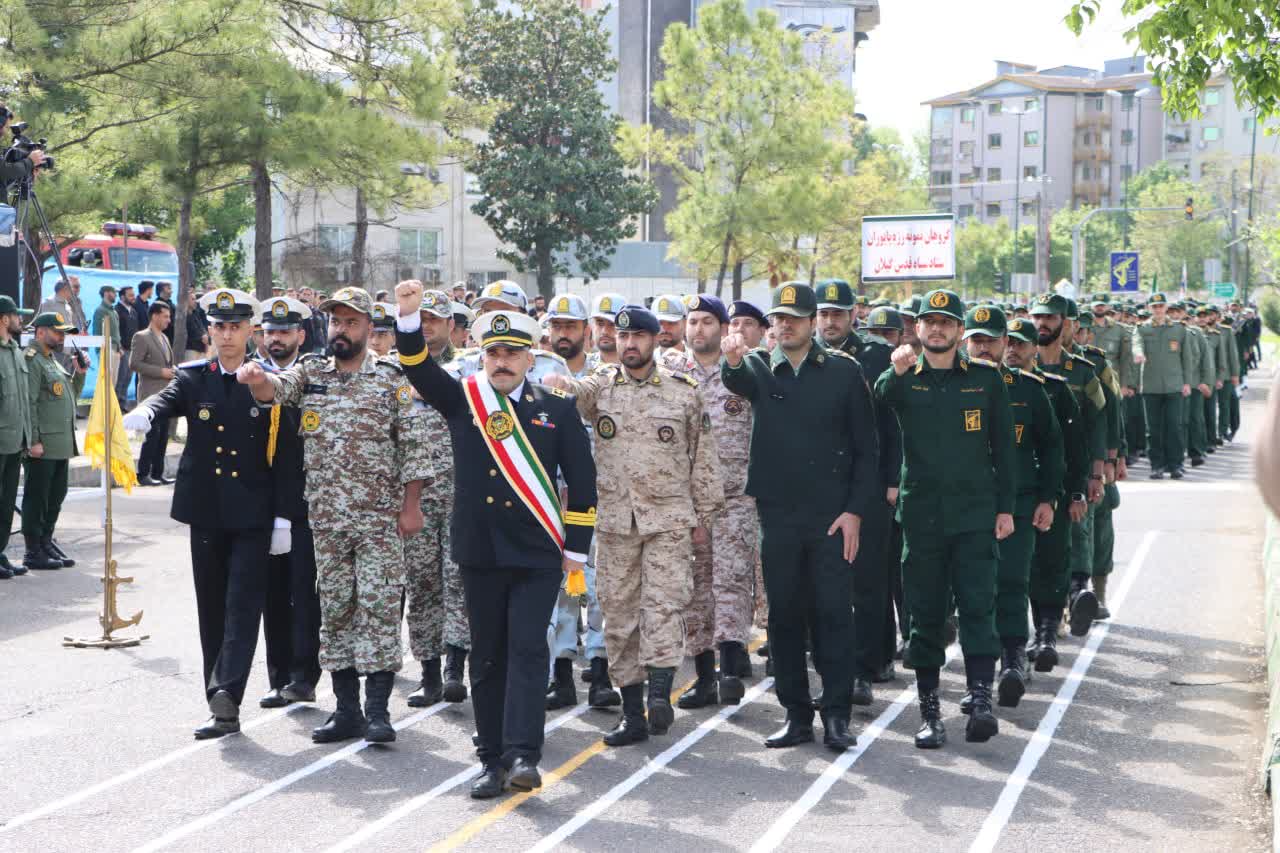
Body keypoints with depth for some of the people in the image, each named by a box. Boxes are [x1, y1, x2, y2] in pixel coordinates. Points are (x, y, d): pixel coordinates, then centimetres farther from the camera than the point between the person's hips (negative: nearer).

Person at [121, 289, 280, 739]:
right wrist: (140, 416, -38)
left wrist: (284, 518, -4)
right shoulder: (192, 378, 7)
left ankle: (226, 693, -21)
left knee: (243, 604, -12)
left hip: (253, 515, -3)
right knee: (212, 610, 8)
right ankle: (223, 707, 14)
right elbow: (165, 401, -13)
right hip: (206, 512, 3)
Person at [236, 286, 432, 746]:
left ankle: (377, 710, -3)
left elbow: (413, 445, -2)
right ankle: (347, 709, 15)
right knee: (334, 607, 8)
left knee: (379, 605, -7)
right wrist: (257, 379, -36)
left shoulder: (392, 379, -1)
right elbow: (277, 387, -12)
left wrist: (411, 507, -7)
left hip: (380, 517, -4)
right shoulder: (311, 372, 8)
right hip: (326, 517, 4)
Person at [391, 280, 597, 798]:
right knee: (487, 657, 7)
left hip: (537, 553, -2)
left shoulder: (557, 409, 4)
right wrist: (409, 316, -25)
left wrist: (576, 546, 1)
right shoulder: (462, 400, 8)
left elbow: (581, 480, 5)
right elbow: (419, 367, -7)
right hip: (480, 552, 2)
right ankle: (493, 760, 13)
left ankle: (523, 756, -12)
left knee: (527, 649, -9)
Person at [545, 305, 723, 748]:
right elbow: (578, 392, -16)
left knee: (664, 602, -15)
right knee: (619, 611, 4)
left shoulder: (684, 392, 5)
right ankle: (632, 713, 10)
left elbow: (703, 457, 9)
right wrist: (557, 382, -40)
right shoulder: (601, 386, 7)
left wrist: (703, 513, 8)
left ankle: (660, 693, -21)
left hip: (669, 518, -2)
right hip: (615, 518, 2)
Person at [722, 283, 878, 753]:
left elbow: (866, 448, 3)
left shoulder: (844, 371, 3)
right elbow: (737, 381, -20)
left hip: (832, 517, -2)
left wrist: (855, 510, -6)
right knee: (784, 617, 6)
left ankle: (837, 715, 5)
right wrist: (733, 360, -44)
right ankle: (796, 714, 15)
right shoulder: (759, 368, 7)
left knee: (833, 614, -3)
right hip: (778, 515, 2)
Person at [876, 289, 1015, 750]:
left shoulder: (986, 378, 7)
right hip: (921, 515, 1)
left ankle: (981, 699, -13)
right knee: (925, 612, 5)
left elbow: (1003, 446, 9)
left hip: (975, 513, -1)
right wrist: (897, 372, -41)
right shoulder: (902, 379, 5)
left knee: (978, 605, -10)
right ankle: (929, 709, 12)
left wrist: (1006, 507, 3)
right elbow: (878, 398, -20)